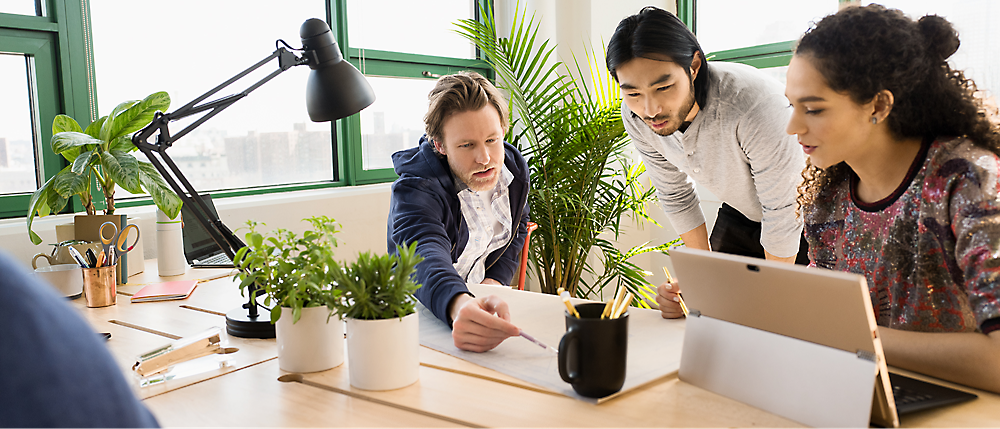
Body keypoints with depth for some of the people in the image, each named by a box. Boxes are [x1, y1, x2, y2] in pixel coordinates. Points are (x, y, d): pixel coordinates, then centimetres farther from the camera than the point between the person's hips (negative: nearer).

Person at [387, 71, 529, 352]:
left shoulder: (515, 167, -5)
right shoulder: (415, 190, -25)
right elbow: (424, 256, -45)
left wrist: (496, 279, -1)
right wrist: (459, 306, -67)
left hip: (483, 298, 4)